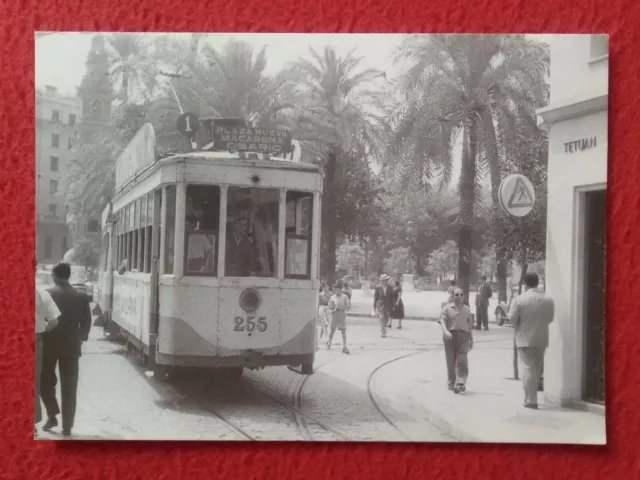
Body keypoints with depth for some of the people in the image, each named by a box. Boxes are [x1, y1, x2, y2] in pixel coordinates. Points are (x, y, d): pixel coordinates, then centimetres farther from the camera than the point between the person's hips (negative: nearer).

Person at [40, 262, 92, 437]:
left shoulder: (46, 294, -7)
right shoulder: (81, 296, -1)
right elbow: (86, 322, 3)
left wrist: (39, 339, 8)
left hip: (49, 345, -2)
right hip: (71, 346, 2)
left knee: (45, 381, 18)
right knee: (69, 388, 6)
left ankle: (52, 415, 8)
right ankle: (67, 426, 5)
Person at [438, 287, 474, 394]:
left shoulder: (467, 309, 14)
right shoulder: (448, 308, 5)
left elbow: (469, 325, 19)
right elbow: (442, 321, -5)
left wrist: (471, 340, 19)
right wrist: (445, 331, -24)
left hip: (463, 335, 1)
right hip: (450, 335, -1)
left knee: (462, 360, -12)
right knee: (450, 361, 5)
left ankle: (460, 383, -19)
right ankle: (451, 383, 18)